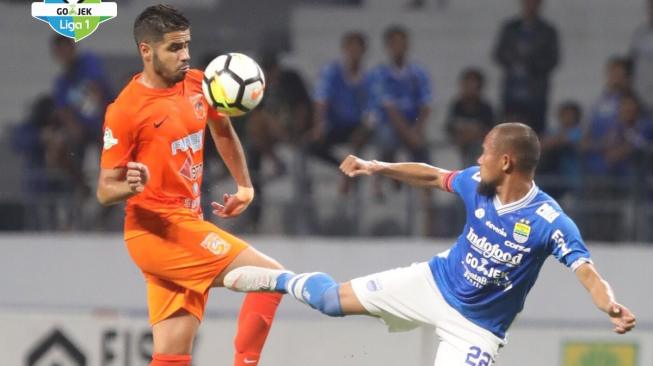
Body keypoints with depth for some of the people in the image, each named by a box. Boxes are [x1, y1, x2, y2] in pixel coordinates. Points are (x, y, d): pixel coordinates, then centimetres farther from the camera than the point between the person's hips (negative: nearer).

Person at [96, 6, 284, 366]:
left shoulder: (197, 84, 6)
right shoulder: (126, 110, -13)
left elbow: (222, 132, 28)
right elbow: (105, 191, -10)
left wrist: (245, 186, 23)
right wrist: (131, 187, -31)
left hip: (187, 226, 7)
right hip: (156, 228, -7)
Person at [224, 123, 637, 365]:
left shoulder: (549, 221, -30)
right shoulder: (478, 184, -12)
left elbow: (587, 271, -39)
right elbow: (432, 175, 9)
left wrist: (611, 304, -59)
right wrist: (379, 168, 2)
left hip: (475, 326, -5)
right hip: (432, 281, 5)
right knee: (333, 299, 9)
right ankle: (282, 281, 39)